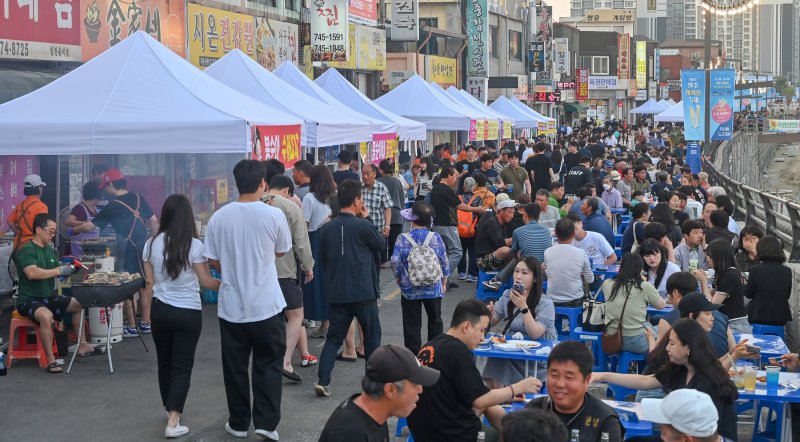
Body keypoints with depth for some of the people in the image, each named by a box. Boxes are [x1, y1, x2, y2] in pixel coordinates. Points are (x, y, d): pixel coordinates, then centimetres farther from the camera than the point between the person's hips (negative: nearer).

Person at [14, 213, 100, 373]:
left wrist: (69, 269, -4)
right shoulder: (27, 249, -17)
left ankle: (82, 345, 20)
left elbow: (53, 270, 17)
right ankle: (50, 359, -28)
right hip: (29, 299, -9)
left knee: (78, 305, 13)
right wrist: (60, 271, -28)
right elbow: (32, 273, -33)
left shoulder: (49, 248, 10)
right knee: (46, 315, -38)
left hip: (49, 297, 9)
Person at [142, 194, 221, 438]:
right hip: (188, 313, -4)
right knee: (182, 367, 2)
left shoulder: (152, 244, -1)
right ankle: (173, 423, -5)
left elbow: (149, 283, 5)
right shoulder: (194, 245, -13)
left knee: (165, 363, 19)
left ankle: (171, 411, 35)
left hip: (160, 310, 4)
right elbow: (207, 282, -8)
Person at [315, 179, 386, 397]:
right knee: (372, 334, 14)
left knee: (334, 337, 9)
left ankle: (323, 380, -3)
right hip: (363, 292, -4)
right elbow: (381, 244, 5)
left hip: (336, 293, 4)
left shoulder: (326, 229, 0)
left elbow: (322, 260, 9)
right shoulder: (363, 226, -14)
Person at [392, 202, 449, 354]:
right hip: (433, 289, 2)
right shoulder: (436, 238, -7)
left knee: (412, 325, 7)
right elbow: (444, 263, -1)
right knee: (435, 322, 17)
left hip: (410, 290, -1)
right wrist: (444, 283, 14)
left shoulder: (402, 239, -12)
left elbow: (396, 263, -11)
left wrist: (398, 279, 8)